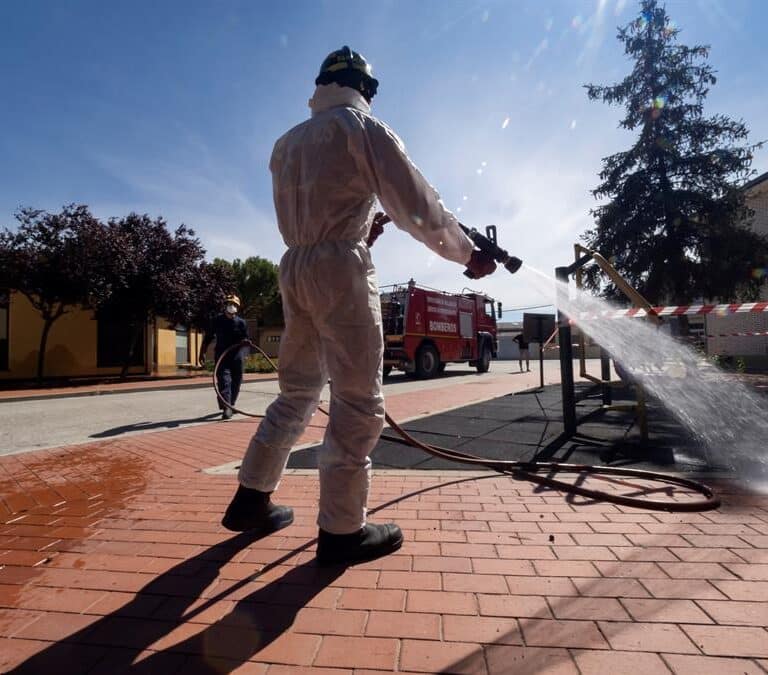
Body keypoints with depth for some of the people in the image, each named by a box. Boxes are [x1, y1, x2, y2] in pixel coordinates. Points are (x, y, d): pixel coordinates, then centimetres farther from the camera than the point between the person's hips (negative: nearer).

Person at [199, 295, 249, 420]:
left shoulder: (241, 322, 3)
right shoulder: (217, 320, 1)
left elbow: (245, 338, 8)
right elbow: (208, 338, 6)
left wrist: (245, 341, -17)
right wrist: (202, 353, 4)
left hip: (237, 357, 3)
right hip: (221, 356, -2)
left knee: (236, 382, 11)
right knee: (224, 381, -14)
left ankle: (230, 405, 30)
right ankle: (226, 408, -19)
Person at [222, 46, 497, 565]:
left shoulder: (287, 143, 22)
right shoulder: (363, 127, 2)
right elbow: (417, 202, -5)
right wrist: (468, 253, 2)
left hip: (295, 267, 8)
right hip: (340, 268, -7)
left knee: (298, 390, 15)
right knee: (359, 402, -3)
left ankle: (252, 500, 23)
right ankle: (342, 530, 3)